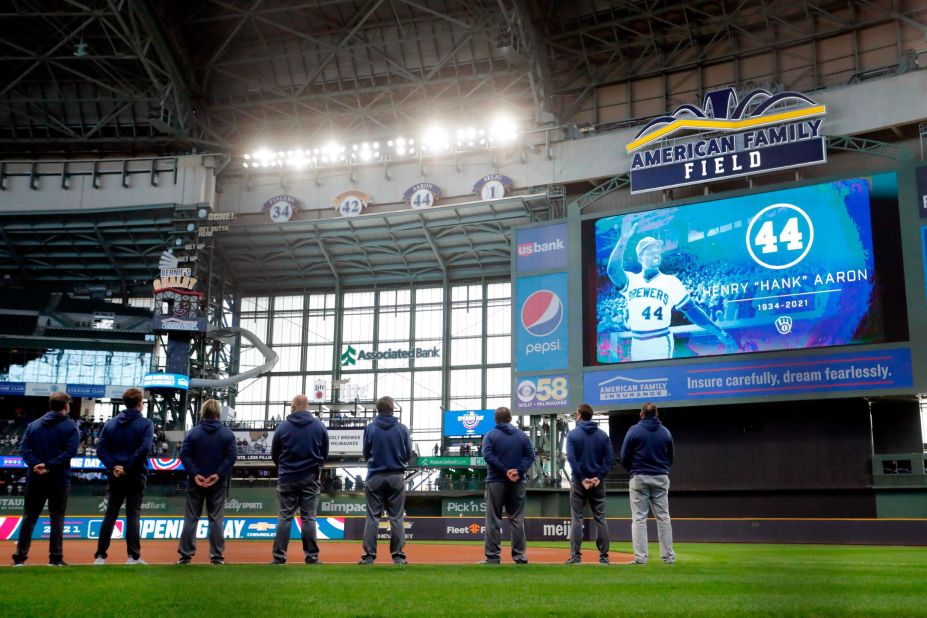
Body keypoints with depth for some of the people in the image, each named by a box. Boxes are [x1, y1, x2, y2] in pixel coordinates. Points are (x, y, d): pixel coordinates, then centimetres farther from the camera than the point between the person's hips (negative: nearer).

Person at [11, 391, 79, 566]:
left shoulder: (33, 425, 9)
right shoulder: (70, 427, -3)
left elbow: (23, 449, -1)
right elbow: (70, 451, -15)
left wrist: (36, 465, -11)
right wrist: (50, 465, -16)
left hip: (35, 478, 3)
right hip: (59, 479, -3)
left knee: (29, 517, 10)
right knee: (57, 517, 3)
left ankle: (20, 557, 10)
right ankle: (55, 558, 2)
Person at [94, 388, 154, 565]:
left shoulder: (110, 423, 8)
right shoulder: (145, 424, -5)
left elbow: (101, 449, 0)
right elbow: (144, 449, -18)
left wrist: (113, 466, -7)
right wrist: (128, 467, -13)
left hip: (115, 476, 3)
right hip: (135, 477, -3)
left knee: (110, 515, 7)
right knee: (133, 515, 0)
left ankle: (100, 556, 5)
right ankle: (133, 556, -1)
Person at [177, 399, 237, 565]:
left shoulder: (193, 432, -1)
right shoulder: (227, 433, -1)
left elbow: (184, 454, -8)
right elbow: (232, 456, -9)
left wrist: (194, 474, -10)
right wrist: (219, 474, -11)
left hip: (196, 482, 0)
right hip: (218, 483, 0)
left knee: (191, 518, 8)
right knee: (216, 519, 4)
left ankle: (185, 555, 7)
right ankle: (217, 556, 3)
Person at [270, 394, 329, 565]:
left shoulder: (282, 427, -5)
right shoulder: (319, 426, -2)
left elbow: (274, 455, 4)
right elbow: (325, 453, 6)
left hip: (287, 478, 0)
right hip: (311, 478, 1)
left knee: (284, 518, 5)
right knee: (309, 518, 4)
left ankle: (279, 557, 3)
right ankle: (312, 556, 3)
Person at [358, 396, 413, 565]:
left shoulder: (370, 428, -3)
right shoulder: (402, 429, -3)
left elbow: (366, 454, 3)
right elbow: (408, 454, 2)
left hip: (375, 477, 0)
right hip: (396, 477, 0)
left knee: (372, 517, 4)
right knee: (396, 517, 6)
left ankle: (369, 555, 2)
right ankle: (398, 555, 4)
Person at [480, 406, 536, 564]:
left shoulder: (490, 435, -1)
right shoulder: (522, 435, 9)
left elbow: (488, 455, -14)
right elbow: (530, 455, 0)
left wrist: (505, 471, -14)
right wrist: (518, 472, -9)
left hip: (496, 482, -3)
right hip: (518, 483, 3)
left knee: (493, 520, -1)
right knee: (517, 519, 9)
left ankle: (492, 556, -5)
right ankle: (519, 556, 7)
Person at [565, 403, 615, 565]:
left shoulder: (573, 434, -3)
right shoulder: (603, 435, 6)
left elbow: (571, 458, -12)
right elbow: (610, 458, -1)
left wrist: (581, 479, -10)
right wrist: (598, 477, -5)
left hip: (579, 481, -3)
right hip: (598, 482, 3)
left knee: (577, 518, 1)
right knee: (600, 518, 6)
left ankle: (576, 556, -2)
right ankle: (603, 556, 5)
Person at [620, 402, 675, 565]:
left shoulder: (634, 431, -5)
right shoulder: (666, 432, 6)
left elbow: (624, 457, -4)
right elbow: (671, 457, 12)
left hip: (639, 478, -3)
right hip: (661, 478, 3)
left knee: (639, 518, -1)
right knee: (663, 517, 7)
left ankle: (640, 557, -5)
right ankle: (668, 556, 8)